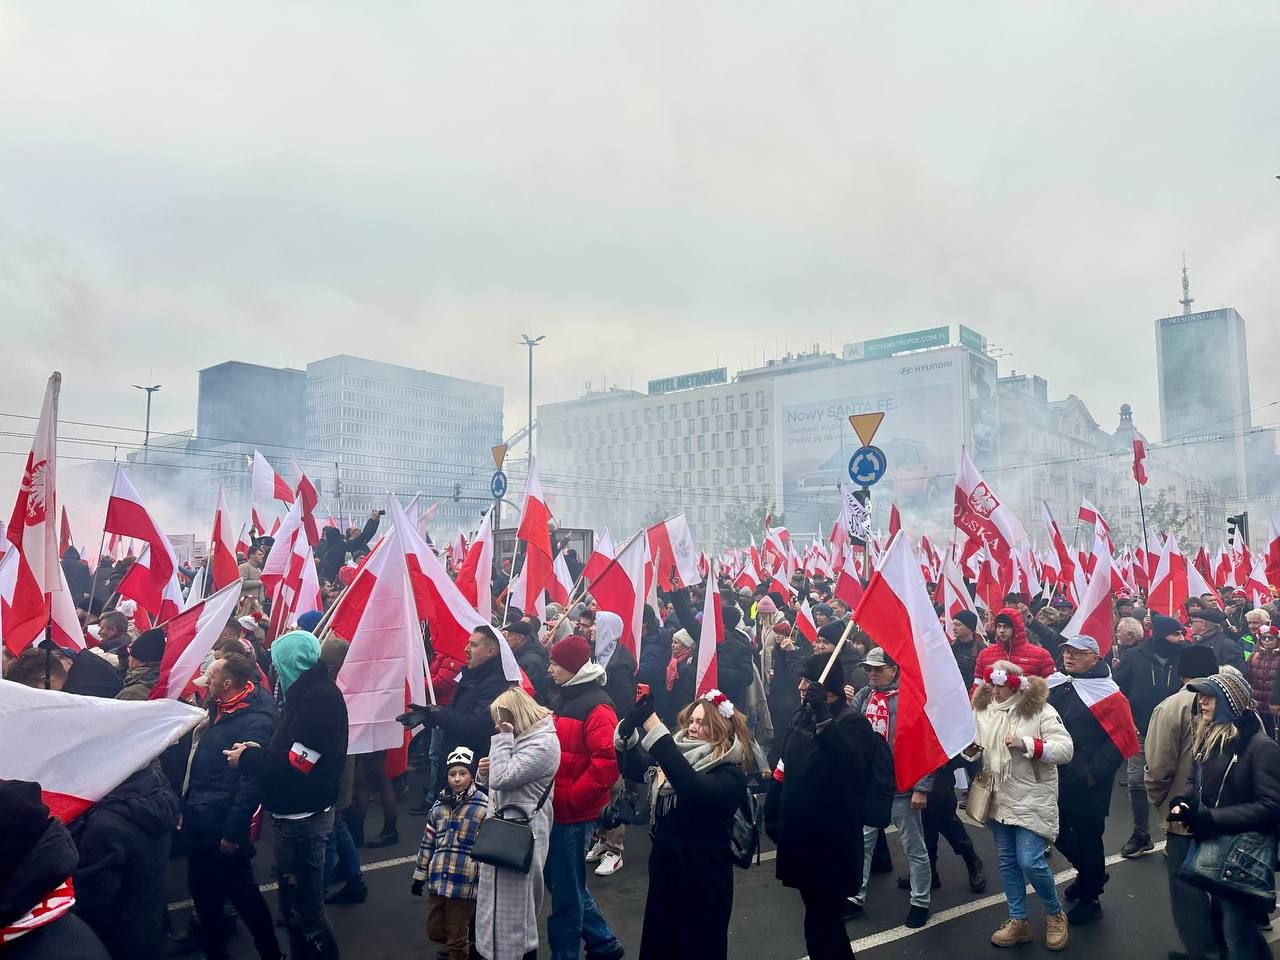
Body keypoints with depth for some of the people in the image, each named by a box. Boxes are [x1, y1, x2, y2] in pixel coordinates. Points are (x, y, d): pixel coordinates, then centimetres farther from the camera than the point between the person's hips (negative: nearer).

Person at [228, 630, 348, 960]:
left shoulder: (320, 697, -21)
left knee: (306, 909, 1)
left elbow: (295, 765, -24)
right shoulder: (309, 693, 11)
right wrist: (259, 751, 1)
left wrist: (247, 757, -11)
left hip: (303, 820, -10)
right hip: (297, 816, 10)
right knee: (294, 905, 19)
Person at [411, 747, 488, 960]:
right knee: (434, 930, 18)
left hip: (464, 881, -5)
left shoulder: (484, 805, -9)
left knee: (458, 935, 8)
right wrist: (419, 875, 15)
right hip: (438, 879, 6)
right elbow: (428, 841, 13)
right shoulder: (440, 804, 7)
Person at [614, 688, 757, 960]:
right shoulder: (678, 752, 4)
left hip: (702, 874, -6)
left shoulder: (730, 774, -17)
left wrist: (653, 726, -41)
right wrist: (629, 726, -21)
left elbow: (693, 787, -37)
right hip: (665, 865, 6)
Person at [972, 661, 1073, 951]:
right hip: (998, 799, 5)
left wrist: (1026, 743, -26)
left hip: (1031, 800, -5)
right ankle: (1018, 921, 28)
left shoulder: (1040, 710, -11)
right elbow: (973, 745, 17)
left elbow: (1065, 749, -17)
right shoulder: (982, 710, 4)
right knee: (1007, 862, 12)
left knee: (1030, 862, -6)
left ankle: (1055, 914, 21)